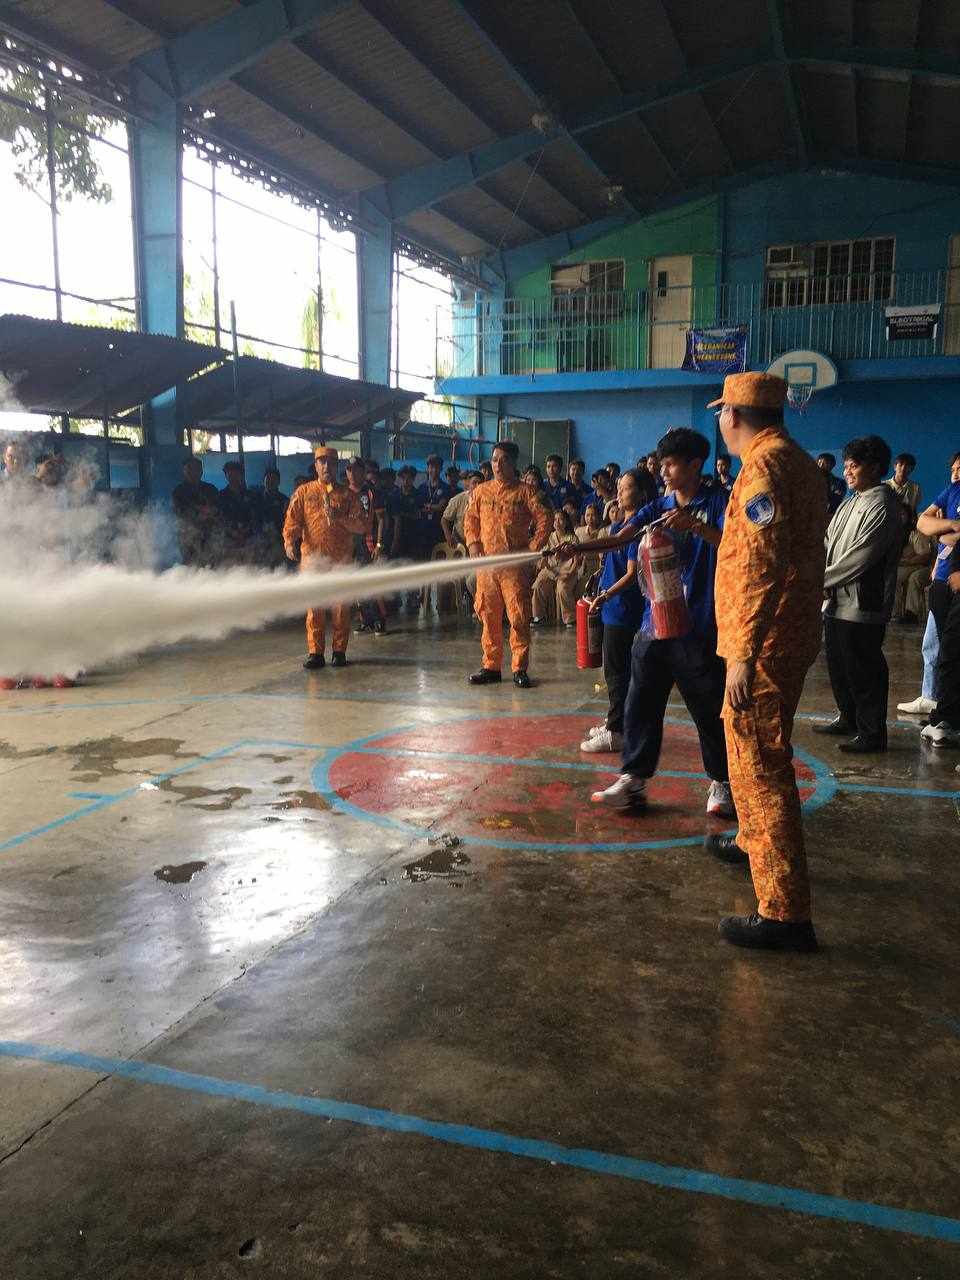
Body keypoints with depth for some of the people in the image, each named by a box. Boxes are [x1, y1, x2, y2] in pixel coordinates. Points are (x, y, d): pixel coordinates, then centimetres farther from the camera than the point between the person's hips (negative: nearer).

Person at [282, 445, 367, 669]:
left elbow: (361, 525, 4)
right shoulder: (304, 492, 11)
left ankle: (339, 651, 9)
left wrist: (340, 517, -12)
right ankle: (315, 653, 4)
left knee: (341, 606, 0)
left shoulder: (347, 495, 10)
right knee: (314, 606, -1)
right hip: (312, 556, 0)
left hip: (341, 559, 0)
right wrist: (289, 541, -15)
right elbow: (292, 520, 2)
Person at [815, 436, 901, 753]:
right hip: (837, 602, 9)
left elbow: (858, 560, -20)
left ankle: (872, 734, 13)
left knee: (863, 671, 0)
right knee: (838, 665, 19)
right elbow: (828, 544, 13)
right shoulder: (850, 503, 13)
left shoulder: (882, 508, -15)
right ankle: (848, 720, 36)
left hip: (862, 606, -9)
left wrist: (819, 581, -14)